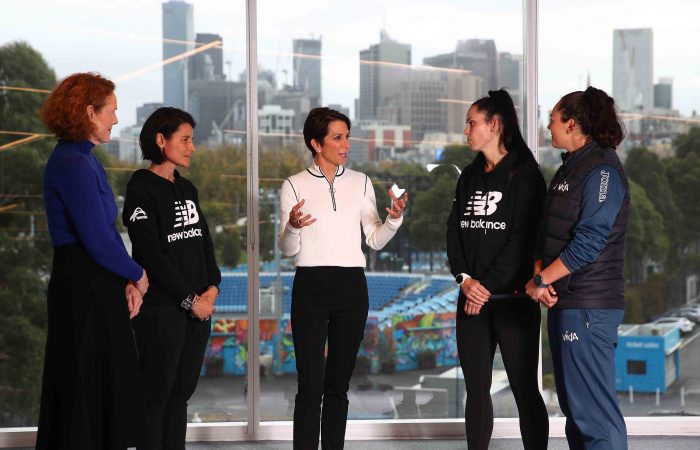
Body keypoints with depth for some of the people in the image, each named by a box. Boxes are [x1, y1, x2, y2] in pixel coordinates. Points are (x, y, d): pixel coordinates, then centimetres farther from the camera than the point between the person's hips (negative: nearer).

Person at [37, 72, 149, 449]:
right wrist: (137, 275, -5)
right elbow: (98, 240, -21)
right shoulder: (73, 165, -17)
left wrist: (128, 280, 4)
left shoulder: (82, 160, 13)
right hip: (84, 290, -10)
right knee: (87, 390, -1)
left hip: (99, 288, 10)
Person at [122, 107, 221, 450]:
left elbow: (204, 242, 15)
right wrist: (189, 299, -12)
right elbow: (150, 254, -14)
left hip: (199, 307, 7)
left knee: (180, 394, 9)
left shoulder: (187, 188, 15)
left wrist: (212, 287, -2)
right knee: (155, 396, -3)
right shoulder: (141, 189, -8)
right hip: (161, 309, -7)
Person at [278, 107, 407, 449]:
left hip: (351, 286, 3)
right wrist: (293, 228, -22)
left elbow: (375, 240, 9)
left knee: (338, 383, 7)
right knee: (311, 385, -7)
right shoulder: (294, 186, 0)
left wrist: (394, 219, -10)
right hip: (311, 285, -3)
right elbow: (287, 249, -1)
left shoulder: (360, 183, 9)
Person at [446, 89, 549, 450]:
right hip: (471, 298, 6)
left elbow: (524, 238, -12)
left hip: (513, 298, -6)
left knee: (525, 390, -4)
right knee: (476, 389, 7)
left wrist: (488, 284, -14)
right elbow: (454, 230, 8)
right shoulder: (469, 176, 14)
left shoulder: (525, 175, -5)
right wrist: (464, 278, -8)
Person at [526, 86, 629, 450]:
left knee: (593, 408, -10)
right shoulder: (569, 169, 16)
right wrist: (539, 276, -3)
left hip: (589, 306, -10)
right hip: (562, 301, 10)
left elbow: (589, 242, -19)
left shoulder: (602, 170, -13)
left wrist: (540, 280, -12)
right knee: (573, 405, 14)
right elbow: (548, 234, 15)